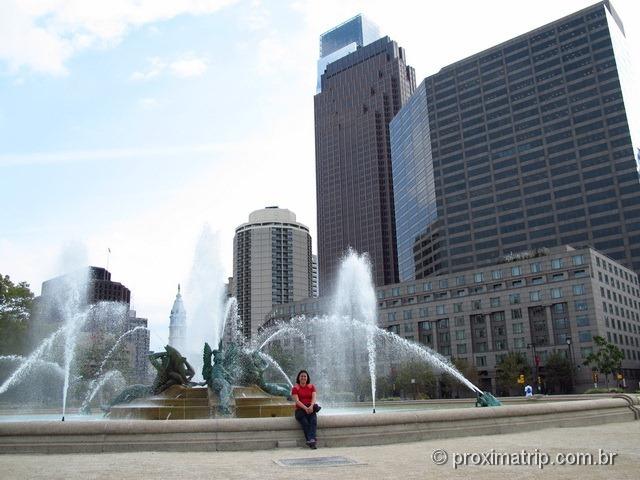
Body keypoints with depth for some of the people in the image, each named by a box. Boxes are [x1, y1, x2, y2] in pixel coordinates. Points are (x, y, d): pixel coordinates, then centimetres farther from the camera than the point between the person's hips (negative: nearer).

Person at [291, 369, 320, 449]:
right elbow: (297, 401, -9)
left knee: (314, 420, -29)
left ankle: (311, 439, -43)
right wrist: (305, 408, -24)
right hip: (300, 410, -1)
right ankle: (310, 440, -34)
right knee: (305, 422, -30)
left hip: (310, 409, 1)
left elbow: (314, 398, -1)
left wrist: (311, 406, -23)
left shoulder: (312, 386, 13)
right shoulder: (295, 388, 4)